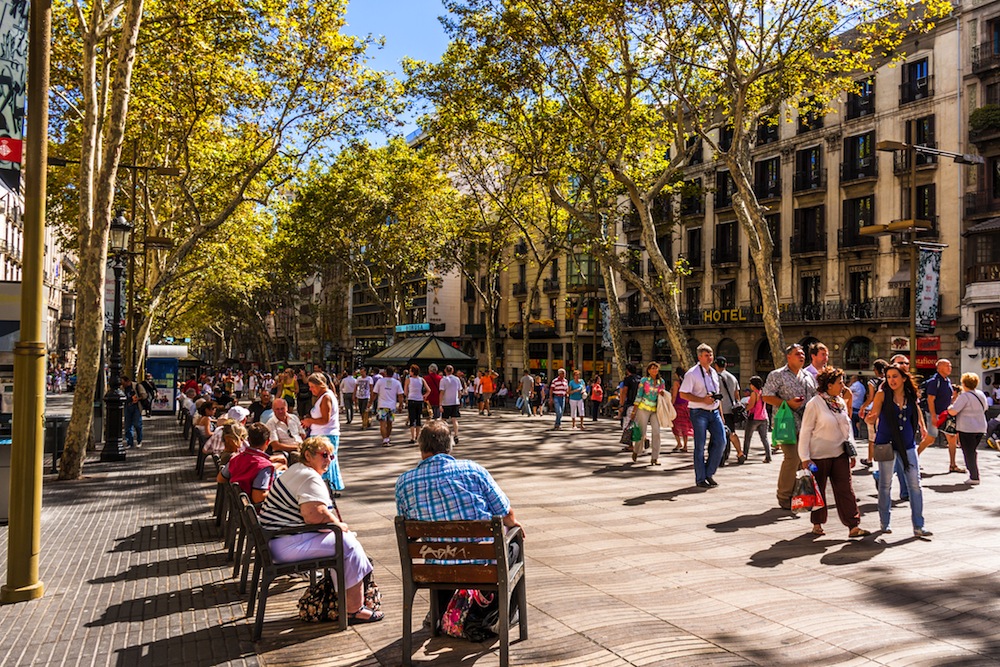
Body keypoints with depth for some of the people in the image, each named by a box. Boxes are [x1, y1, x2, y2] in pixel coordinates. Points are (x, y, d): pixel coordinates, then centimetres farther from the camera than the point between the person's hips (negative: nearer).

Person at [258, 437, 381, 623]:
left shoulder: (296, 469, 18)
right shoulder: (311, 479, -17)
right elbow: (315, 516, -29)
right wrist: (340, 525, -10)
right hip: (288, 546, -11)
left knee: (343, 539, 13)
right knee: (349, 545, -12)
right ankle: (354, 610, -6)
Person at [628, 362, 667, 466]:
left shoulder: (661, 381, 8)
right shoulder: (644, 380, -1)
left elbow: (663, 397, 18)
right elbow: (638, 396, -1)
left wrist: (663, 394, -7)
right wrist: (633, 411, -3)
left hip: (656, 410, 3)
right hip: (643, 408, -3)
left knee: (656, 432, -9)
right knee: (641, 432, 0)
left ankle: (654, 458, -4)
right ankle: (635, 451, 26)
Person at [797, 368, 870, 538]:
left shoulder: (841, 402, 7)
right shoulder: (814, 404, -12)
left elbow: (847, 429, 16)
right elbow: (805, 431, -10)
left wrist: (852, 453, 15)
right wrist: (805, 458, -12)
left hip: (840, 454, 5)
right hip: (819, 455, -5)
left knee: (846, 489, 1)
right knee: (818, 490, 7)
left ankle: (853, 526, 3)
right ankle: (817, 524, 21)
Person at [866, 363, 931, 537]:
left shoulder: (911, 395, 2)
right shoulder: (882, 394, -8)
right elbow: (872, 418, -15)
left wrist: (922, 425, 18)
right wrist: (869, 418, -36)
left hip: (908, 444, 3)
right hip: (886, 443, -3)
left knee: (915, 485, 1)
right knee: (885, 485, 5)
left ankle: (918, 526, 7)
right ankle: (884, 523, 18)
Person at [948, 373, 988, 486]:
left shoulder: (964, 396, -16)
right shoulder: (981, 395, 8)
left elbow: (953, 412, -20)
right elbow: (984, 408, 24)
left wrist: (949, 407, 0)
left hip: (967, 429, -7)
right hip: (981, 428, 7)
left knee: (968, 453, 1)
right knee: (972, 452, 18)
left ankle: (974, 477, 1)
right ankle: (975, 475, 20)